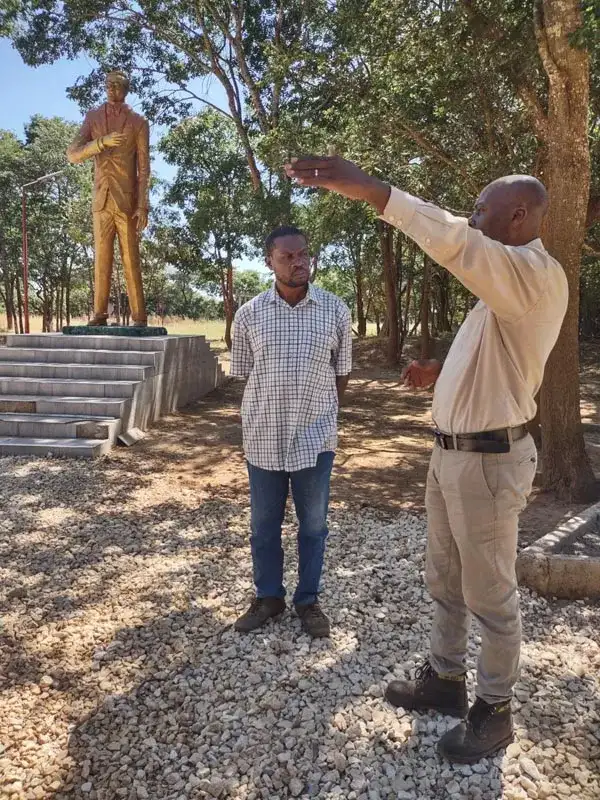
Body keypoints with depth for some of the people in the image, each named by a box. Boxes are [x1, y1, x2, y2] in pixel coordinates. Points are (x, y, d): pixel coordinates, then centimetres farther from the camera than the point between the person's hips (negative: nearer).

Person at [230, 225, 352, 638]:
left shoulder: (335, 310, -3)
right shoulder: (249, 313, -2)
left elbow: (342, 372, 5)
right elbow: (243, 372, 6)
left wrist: (321, 414, 7)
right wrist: (271, 408, 6)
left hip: (315, 438, -1)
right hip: (263, 437, 1)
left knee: (313, 524, 12)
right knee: (264, 524, 14)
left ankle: (309, 600, 32)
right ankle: (269, 597, 34)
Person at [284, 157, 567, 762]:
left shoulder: (538, 275, -18)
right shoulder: (506, 283, 15)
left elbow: (455, 243, -36)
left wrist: (363, 186, -40)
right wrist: (440, 373, 8)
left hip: (489, 459, -10)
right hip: (450, 452, 10)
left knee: (490, 596, 8)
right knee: (444, 582, 21)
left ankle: (494, 710, 28)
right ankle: (444, 679, 40)